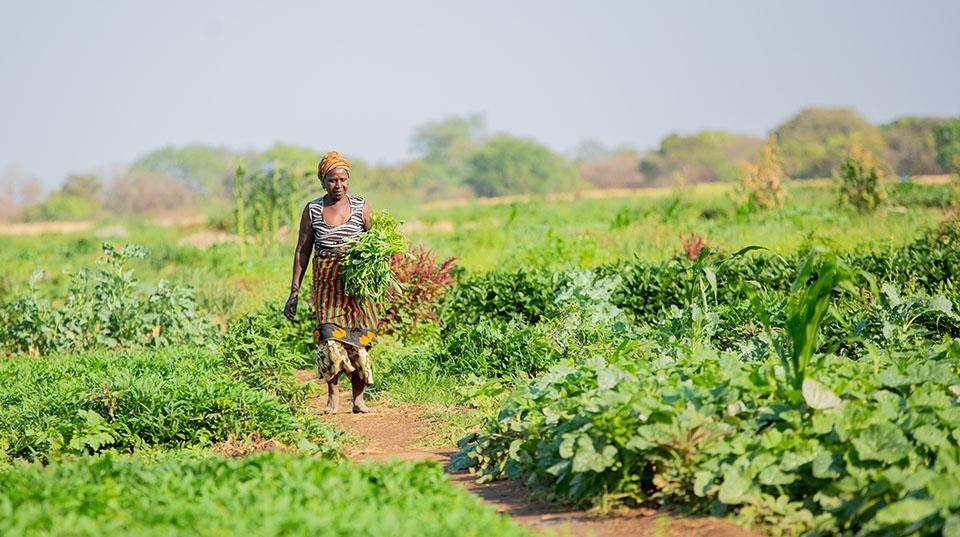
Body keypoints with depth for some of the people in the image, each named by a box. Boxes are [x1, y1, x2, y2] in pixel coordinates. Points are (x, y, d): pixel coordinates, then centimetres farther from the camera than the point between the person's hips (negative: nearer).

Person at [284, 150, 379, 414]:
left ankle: (358, 399, 5)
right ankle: (333, 394, -4)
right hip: (326, 281, 0)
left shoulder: (361, 206, 5)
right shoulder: (312, 210, 5)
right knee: (329, 334, -15)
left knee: (358, 337, -3)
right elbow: (302, 251, 8)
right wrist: (294, 291, 4)